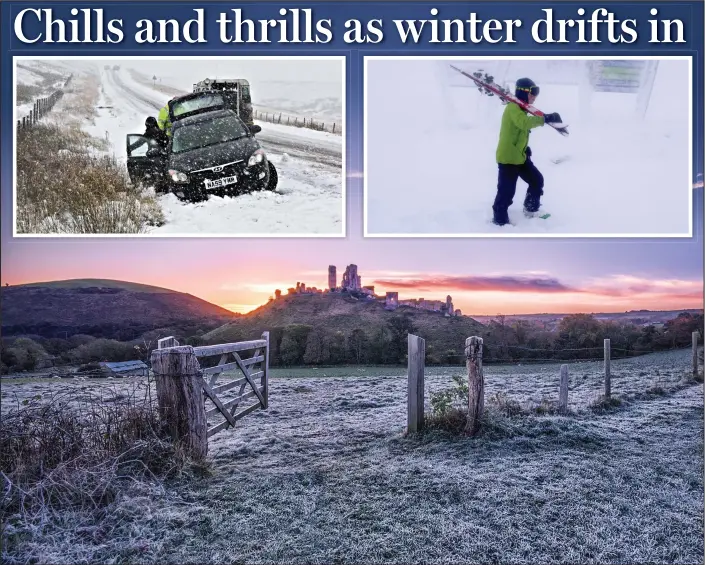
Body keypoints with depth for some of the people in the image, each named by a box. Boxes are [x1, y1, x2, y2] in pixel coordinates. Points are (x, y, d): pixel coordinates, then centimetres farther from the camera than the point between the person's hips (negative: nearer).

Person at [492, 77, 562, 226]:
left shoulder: (521, 108, 16)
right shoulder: (513, 108, -17)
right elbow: (525, 122, -36)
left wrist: (524, 147, 19)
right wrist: (545, 118, -39)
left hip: (520, 155, 10)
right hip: (507, 157, -10)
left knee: (537, 180, 17)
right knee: (507, 191, -7)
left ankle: (531, 208, 33)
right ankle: (500, 220, 7)